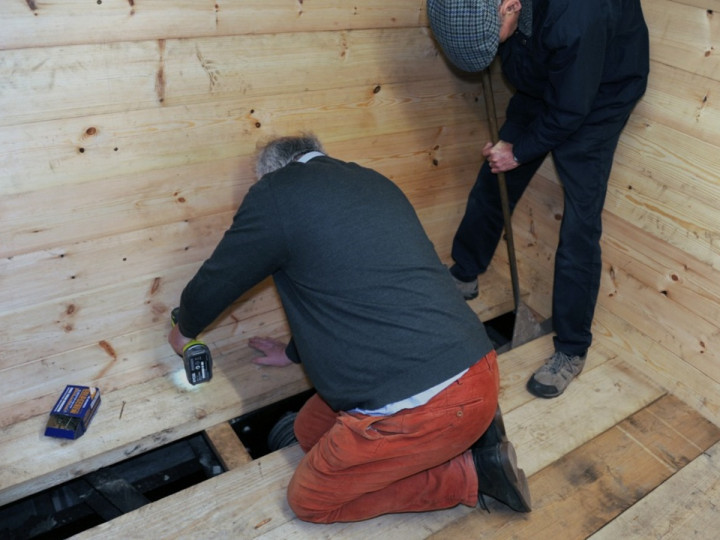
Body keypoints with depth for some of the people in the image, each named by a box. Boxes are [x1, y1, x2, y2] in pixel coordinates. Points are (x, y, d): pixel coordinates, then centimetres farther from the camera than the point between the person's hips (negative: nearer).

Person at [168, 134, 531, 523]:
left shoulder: (275, 193, -6)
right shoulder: (374, 183, 17)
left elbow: (216, 281, 7)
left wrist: (184, 330, 31)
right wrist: (293, 352, 40)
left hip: (427, 405, -8)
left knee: (308, 500, 14)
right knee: (310, 430, 23)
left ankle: (468, 472, 8)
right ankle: (468, 438, 16)